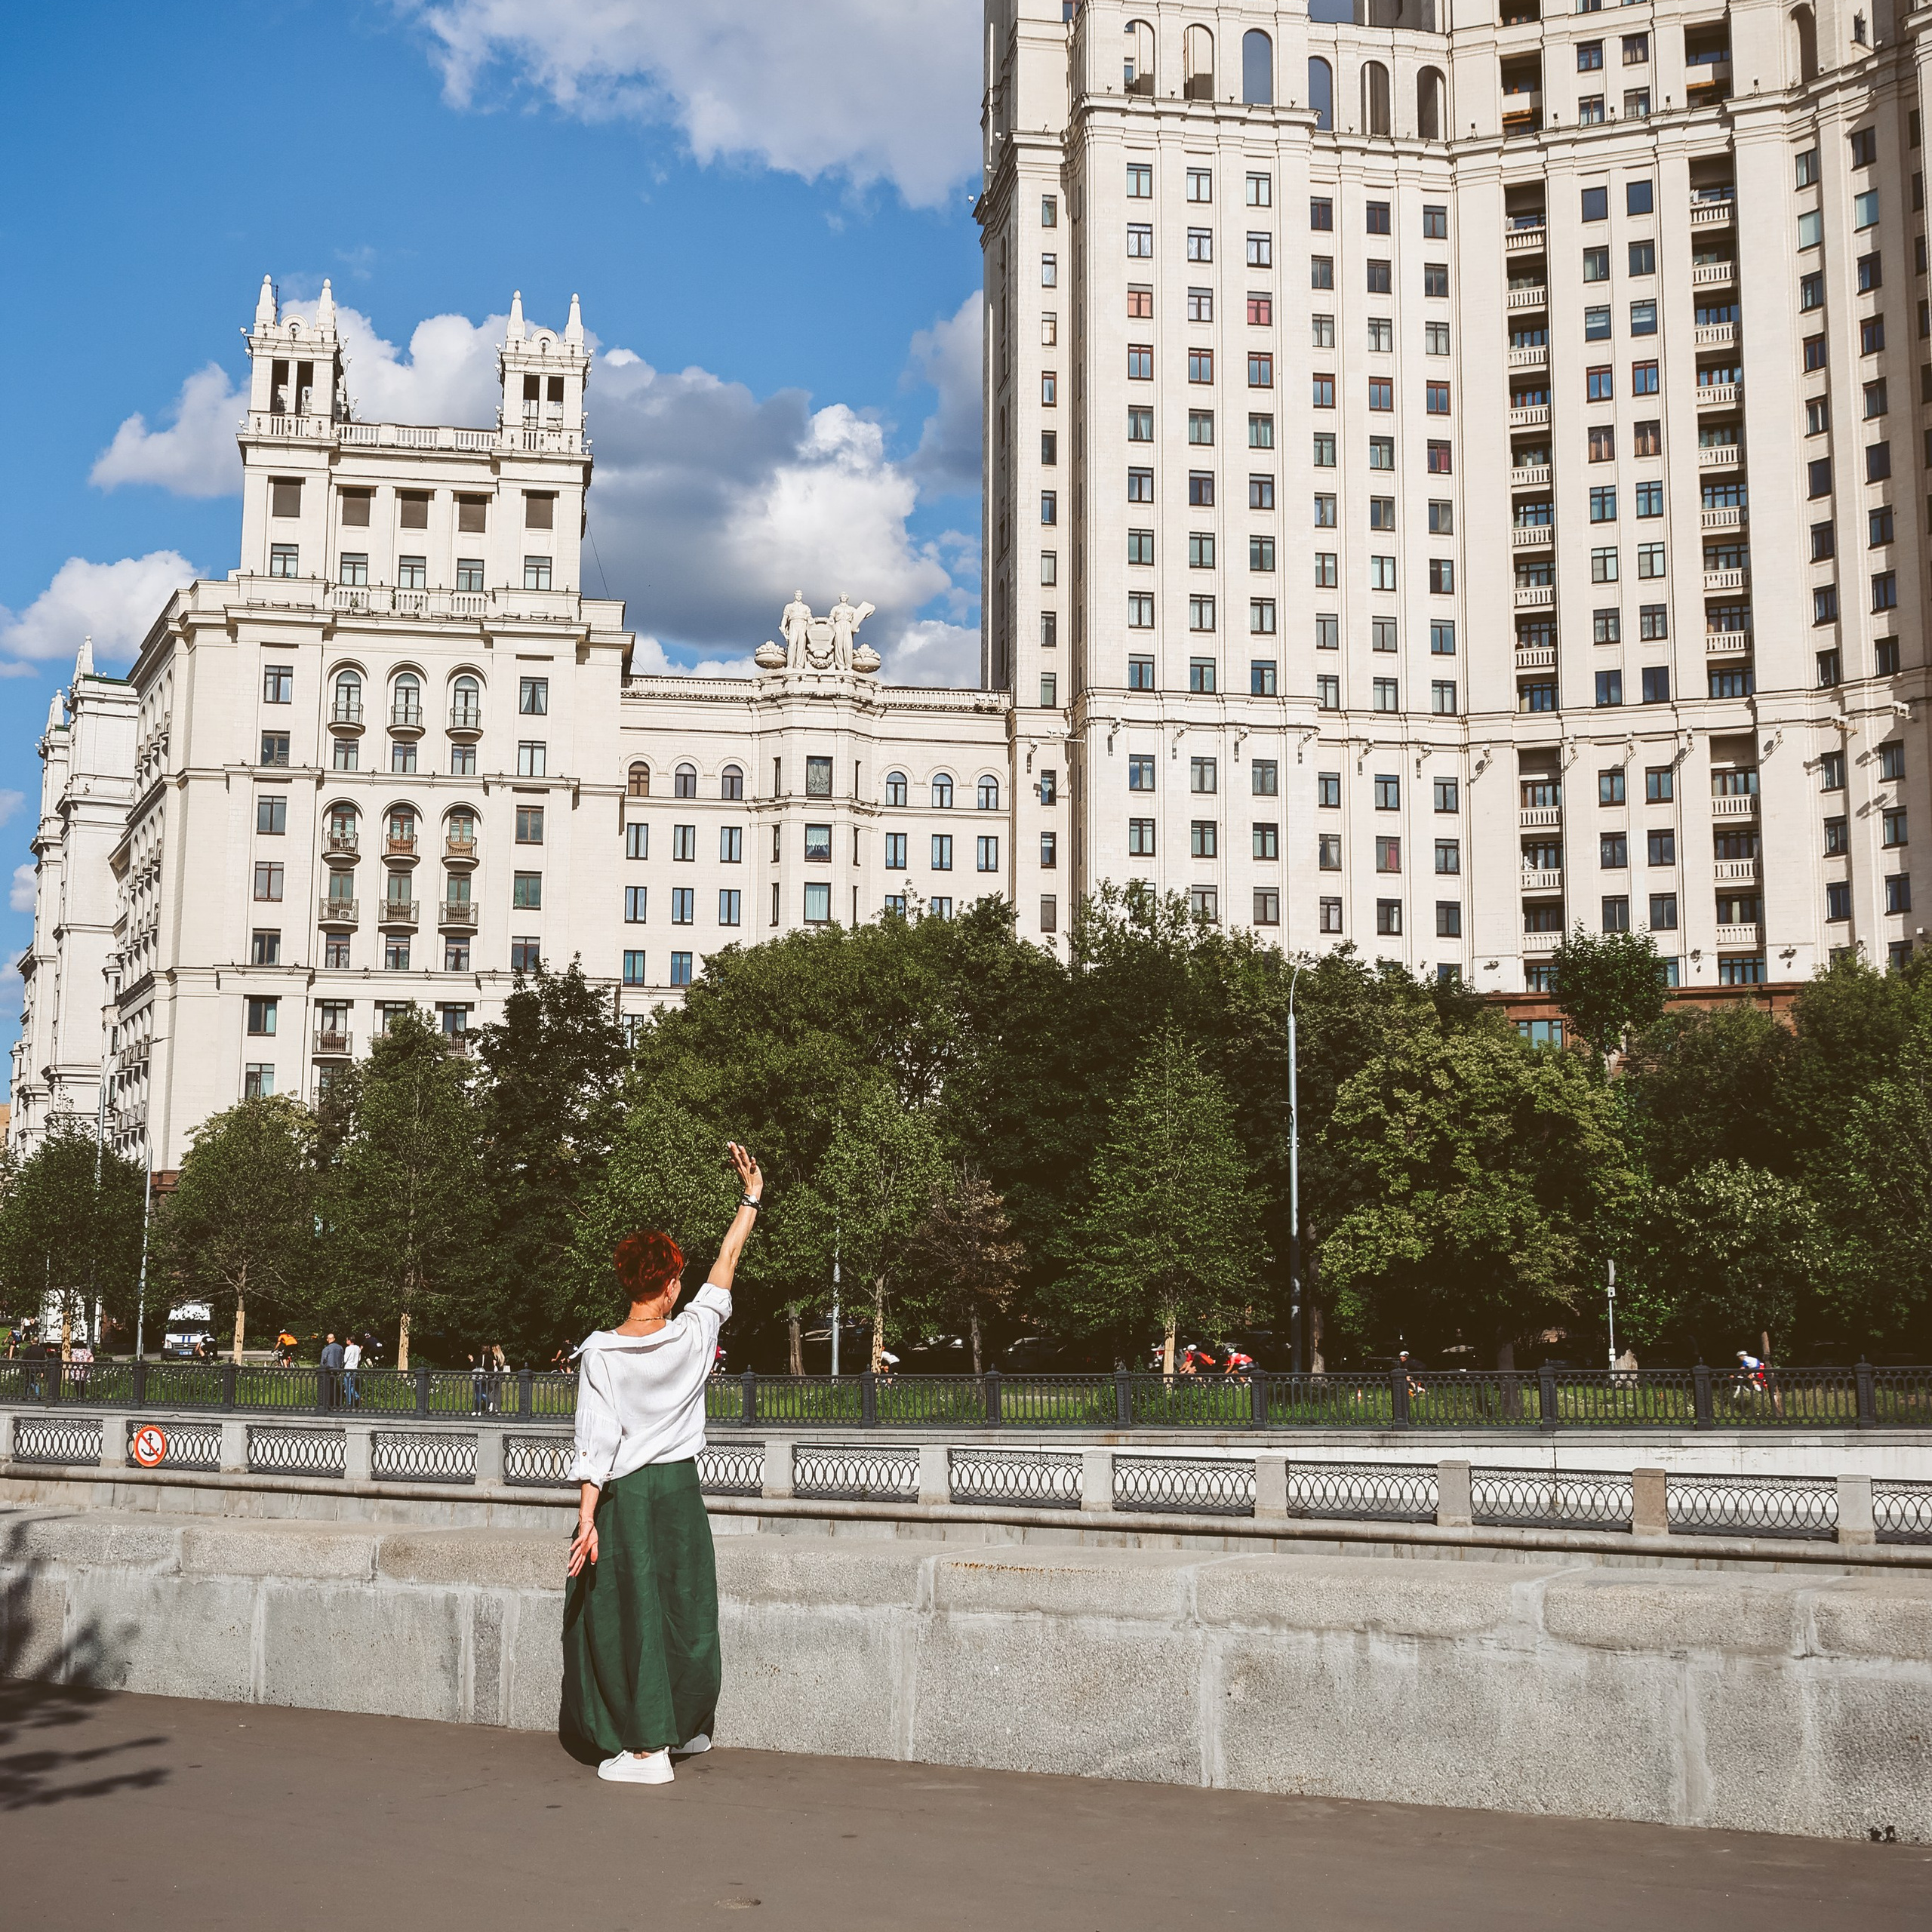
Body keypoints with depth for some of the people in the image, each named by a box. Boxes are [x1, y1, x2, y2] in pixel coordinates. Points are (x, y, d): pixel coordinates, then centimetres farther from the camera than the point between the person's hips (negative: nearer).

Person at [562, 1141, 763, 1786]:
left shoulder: (599, 1352, -13)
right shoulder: (693, 1336, -6)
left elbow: (596, 1442, -16)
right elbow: (725, 1268, 8)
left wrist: (587, 1519, -15)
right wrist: (750, 1201, 19)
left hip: (623, 1496, -3)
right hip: (679, 1489, 3)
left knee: (629, 1615, 3)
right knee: (685, 1608, 17)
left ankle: (647, 1748, 5)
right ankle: (687, 1726, 31)